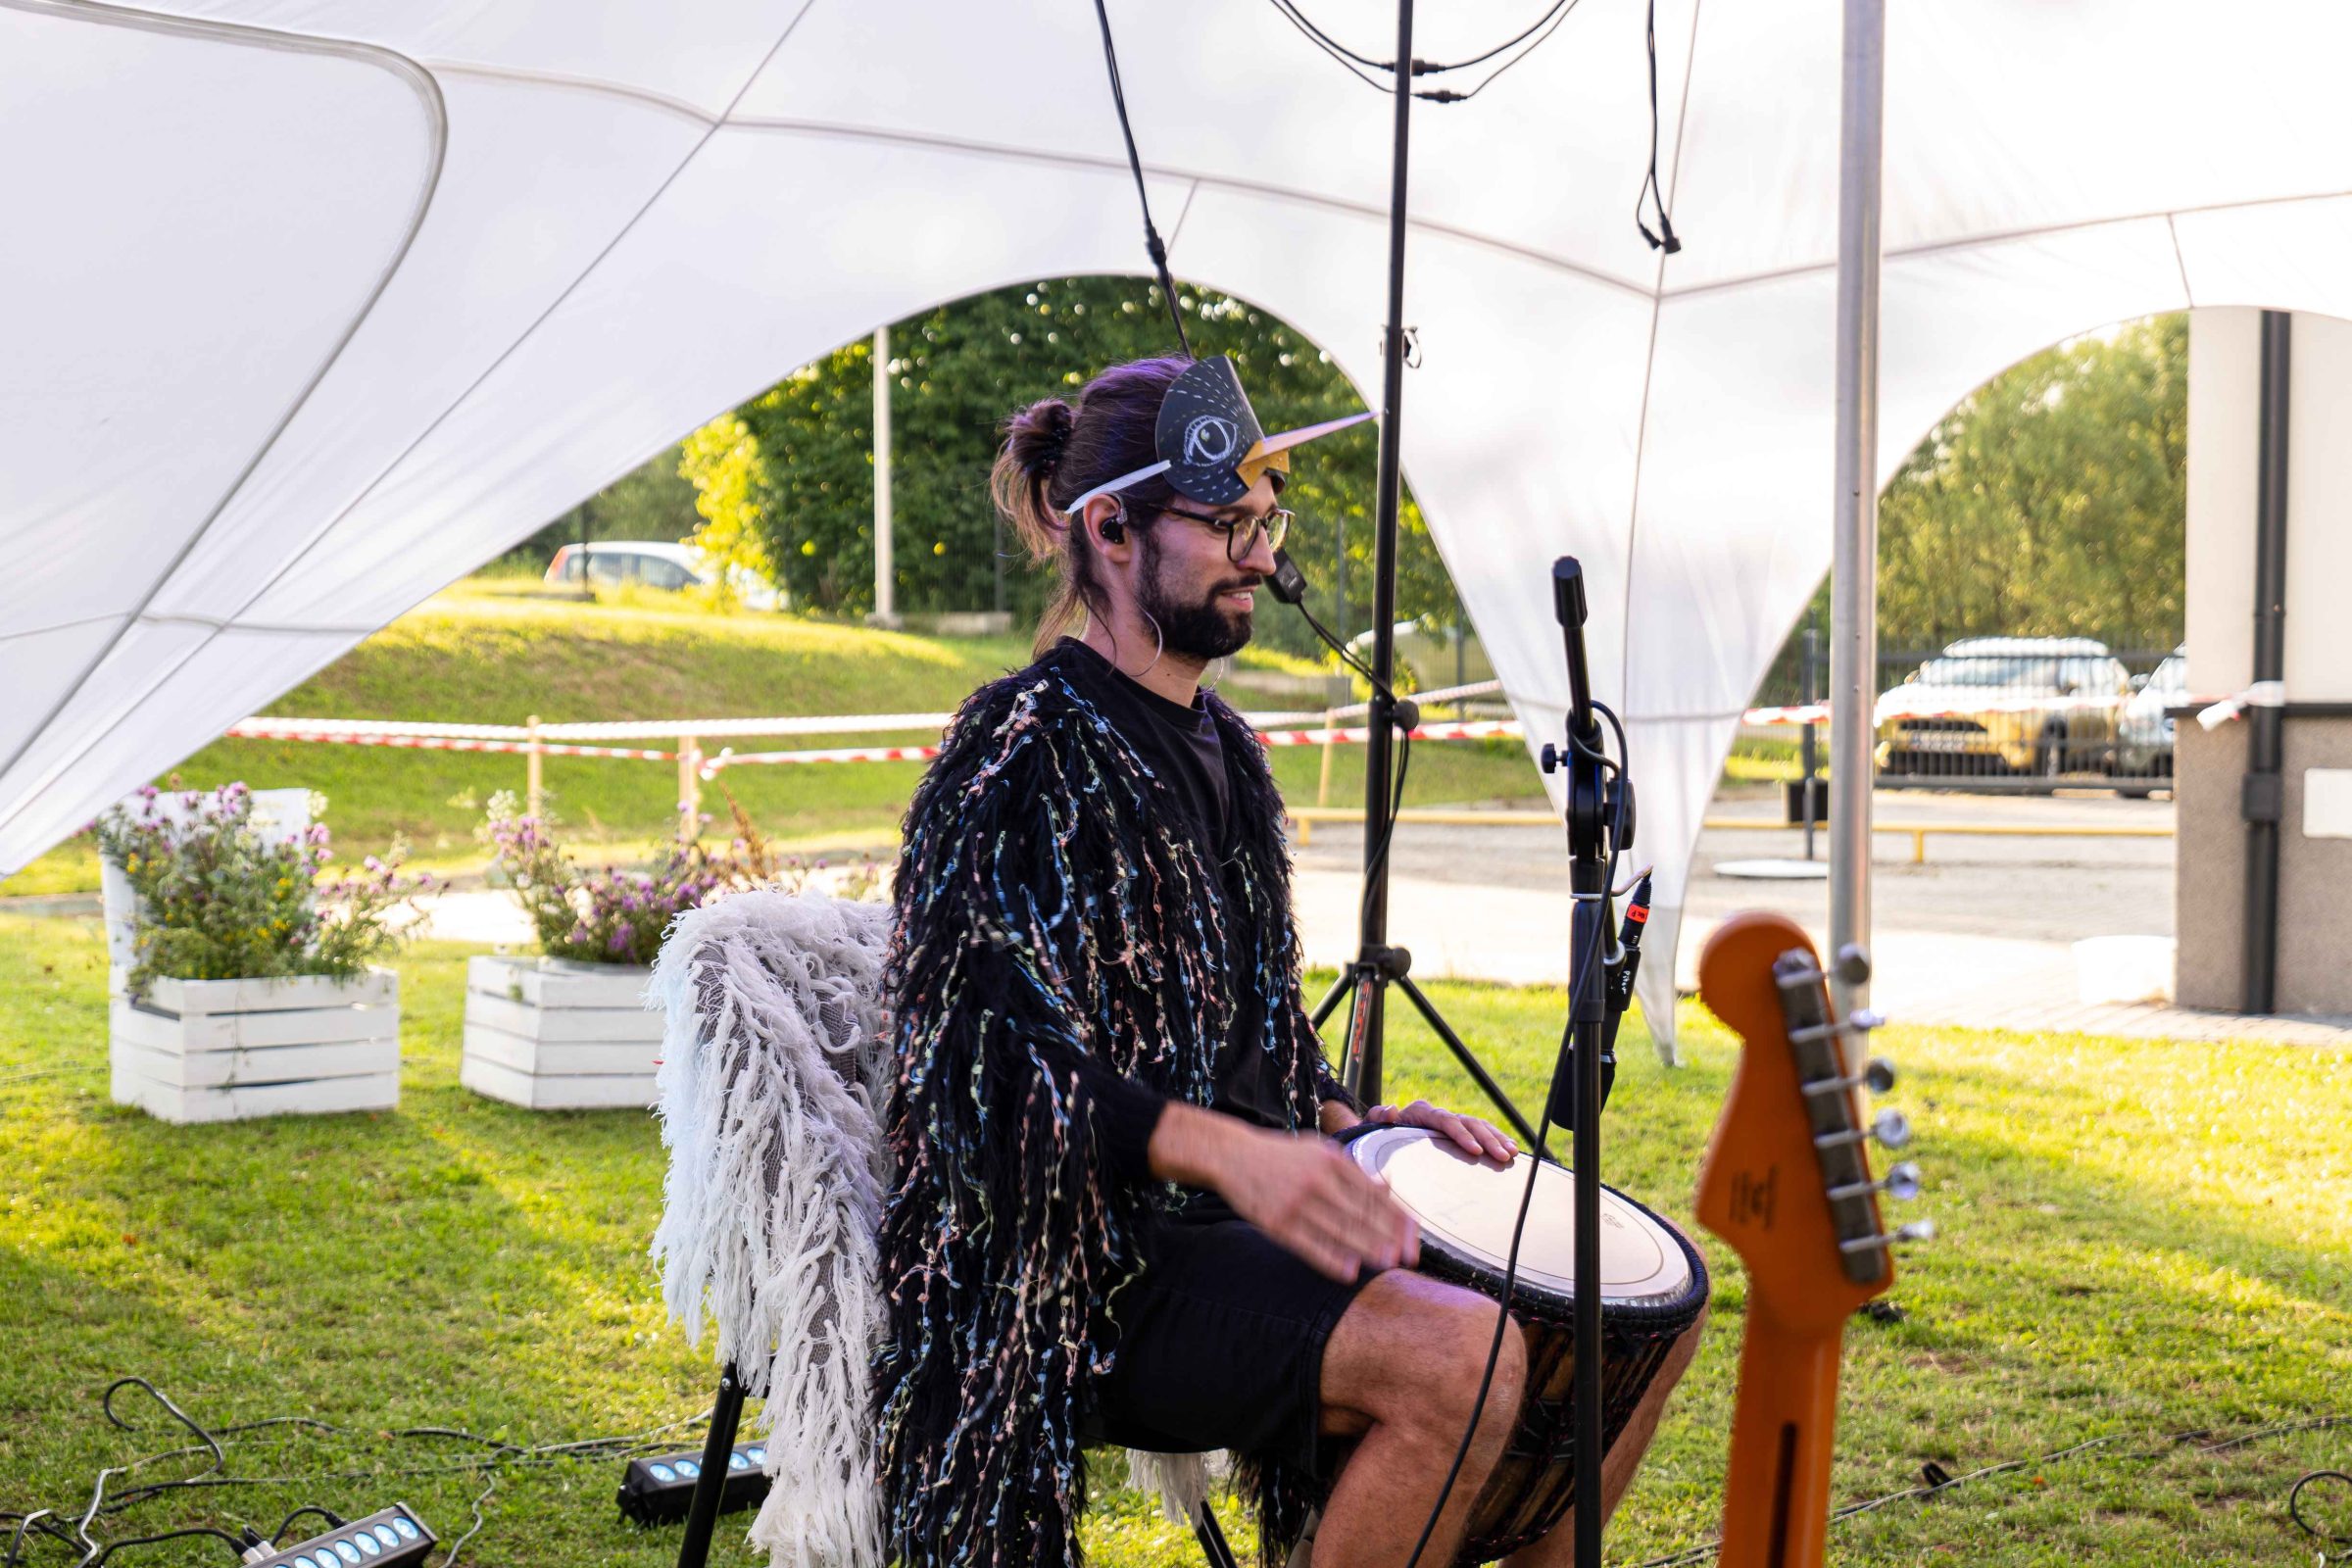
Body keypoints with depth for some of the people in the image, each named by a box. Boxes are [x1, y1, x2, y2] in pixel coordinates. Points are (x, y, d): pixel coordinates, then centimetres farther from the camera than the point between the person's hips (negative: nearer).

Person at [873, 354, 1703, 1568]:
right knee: (1461, 1354, -31)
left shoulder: (1222, 747, 16)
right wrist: (1228, 1150, -35)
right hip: (1088, 1268, -9)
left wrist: (1356, 1126, 7)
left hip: (1235, 1211, 9)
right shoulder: (1023, 752, -12)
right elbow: (997, 1057, -22)